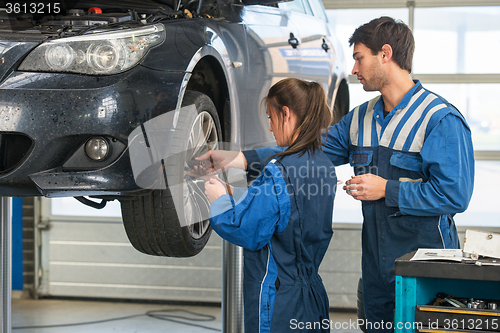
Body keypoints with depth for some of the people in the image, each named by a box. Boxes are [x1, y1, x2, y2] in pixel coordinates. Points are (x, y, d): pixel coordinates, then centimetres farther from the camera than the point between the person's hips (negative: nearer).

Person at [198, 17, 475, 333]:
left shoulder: (441, 119, -12)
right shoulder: (361, 118, 12)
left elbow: (455, 195, -19)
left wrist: (387, 190, -14)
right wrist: (238, 159, 3)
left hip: (425, 261, -7)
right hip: (376, 261, 7)